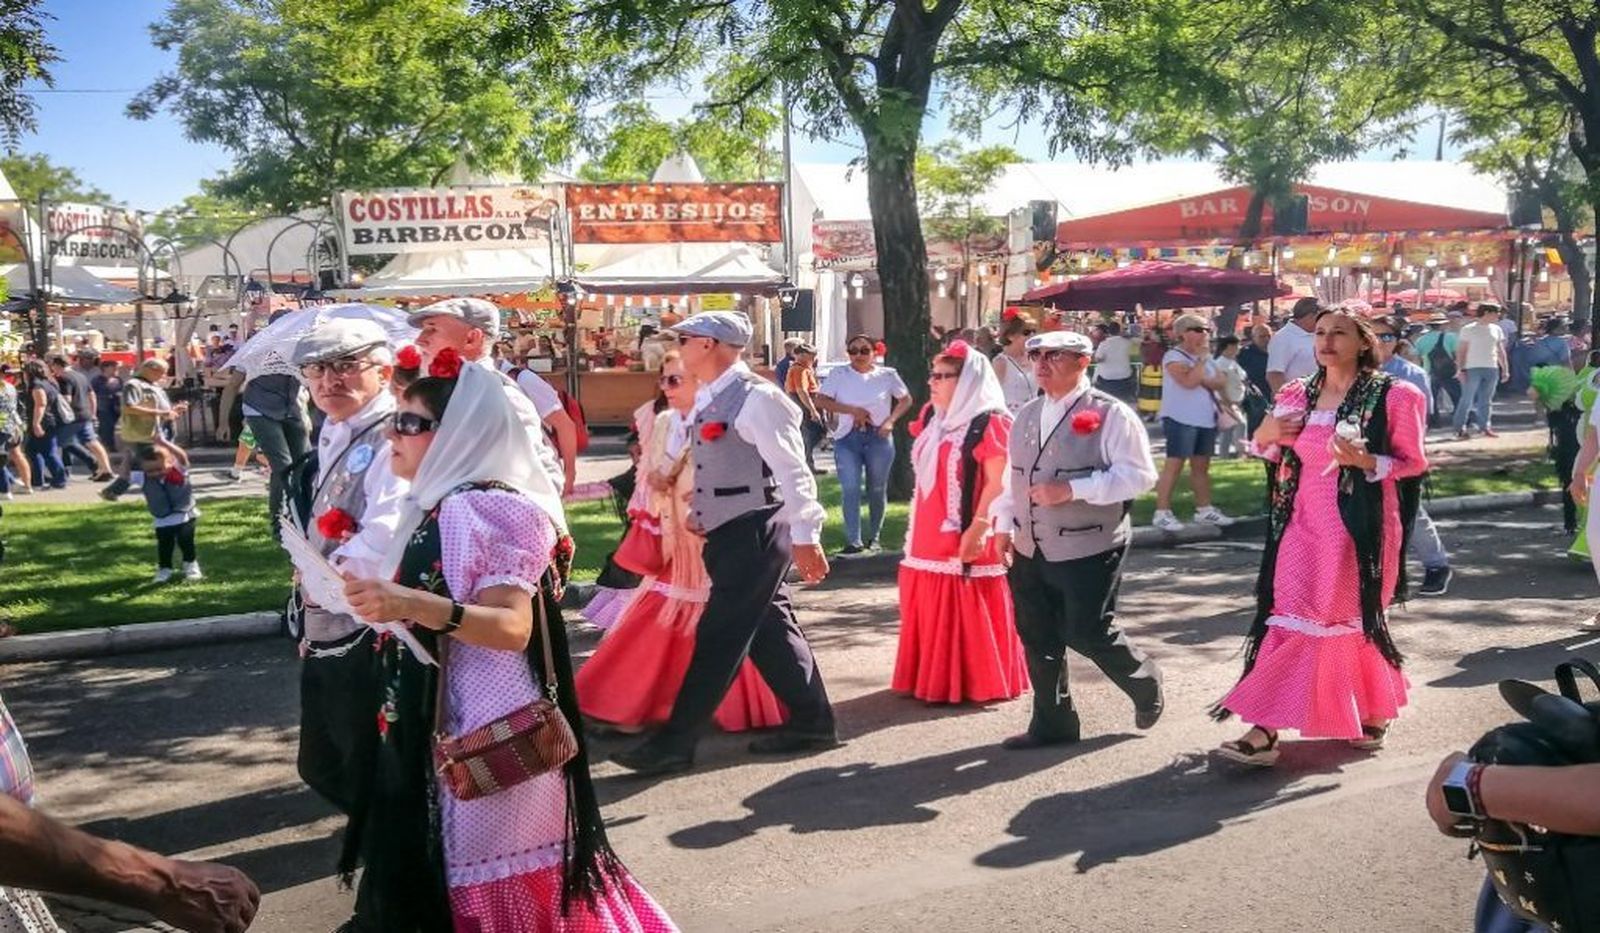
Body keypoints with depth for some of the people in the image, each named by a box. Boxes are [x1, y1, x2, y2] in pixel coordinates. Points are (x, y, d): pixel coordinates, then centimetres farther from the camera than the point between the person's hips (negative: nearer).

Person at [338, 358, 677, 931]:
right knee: (432, 880, 17)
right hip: (439, 734, 10)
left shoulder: (479, 509, -18)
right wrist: (383, 603, 22)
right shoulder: (437, 509, 13)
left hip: (484, 739, -10)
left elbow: (513, 627, -29)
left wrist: (414, 606, -39)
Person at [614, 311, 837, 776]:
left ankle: (675, 742, 2)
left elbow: (792, 472, -20)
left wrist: (805, 537, -22)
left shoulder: (756, 398, -17)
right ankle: (812, 721, 25)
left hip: (754, 534, -9)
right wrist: (697, 510, 15)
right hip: (729, 533, 9)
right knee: (769, 628, 14)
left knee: (719, 636, -4)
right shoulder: (706, 400, 10)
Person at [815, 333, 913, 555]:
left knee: (877, 490, 8)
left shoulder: (887, 374, 5)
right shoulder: (839, 374, 4)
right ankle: (853, 541, -8)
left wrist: (890, 421, -6)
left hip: (879, 437, 0)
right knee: (850, 490, -9)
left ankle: (874, 538, 22)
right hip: (847, 438, 0)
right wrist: (851, 410, -12)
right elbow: (821, 401, -2)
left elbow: (906, 400, 10)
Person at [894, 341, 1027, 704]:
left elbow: (999, 483, -18)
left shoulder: (989, 424, -14)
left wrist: (978, 529, -24)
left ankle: (974, 682, 13)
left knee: (967, 614, 0)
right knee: (932, 610, 14)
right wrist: (917, 526, 19)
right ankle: (932, 677, 26)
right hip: (928, 535, 8)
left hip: (964, 537, -8)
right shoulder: (932, 418, 13)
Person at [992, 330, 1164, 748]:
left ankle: (1145, 684, 28)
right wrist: (1004, 524, 6)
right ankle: (1052, 723, 24)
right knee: (1037, 639, 10)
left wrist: (1073, 490, -21)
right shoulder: (1026, 416, 13)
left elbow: (1139, 474, -15)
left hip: (1088, 550, -6)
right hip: (1030, 551, 7)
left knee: (1087, 634, -2)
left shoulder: (1110, 414, -8)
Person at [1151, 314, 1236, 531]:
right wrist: (1201, 358, -12)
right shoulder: (1173, 356, -9)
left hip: (1206, 419, 8)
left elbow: (1222, 382, 6)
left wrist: (1204, 380, -11)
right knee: (1174, 464, -9)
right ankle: (1162, 513, -8)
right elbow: (1189, 381, -23)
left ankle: (1204, 509, 18)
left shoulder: (1207, 357, 17)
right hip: (1180, 419, -8)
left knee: (1202, 465, 11)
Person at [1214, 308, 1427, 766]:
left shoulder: (1391, 395, -6)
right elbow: (1276, 454, 19)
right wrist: (1265, 434, -4)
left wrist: (1364, 461, -22)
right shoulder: (1298, 395, 9)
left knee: (1358, 619, 1)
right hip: (1304, 522, 4)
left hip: (1358, 526, -4)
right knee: (1289, 615, 1)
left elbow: (1413, 463, -3)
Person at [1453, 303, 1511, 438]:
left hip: (1491, 369, 5)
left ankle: (1485, 427, 12)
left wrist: (1505, 369, 11)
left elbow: (1500, 351, 17)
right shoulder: (1468, 329, -3)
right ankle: (1459, 428, 1)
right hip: (1473, 368, -5)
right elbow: (1461, 352, -4)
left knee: (1486, 400, 8)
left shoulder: (1496, 330, 12)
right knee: (1467, 399, -4)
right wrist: (1461, 369, -11)